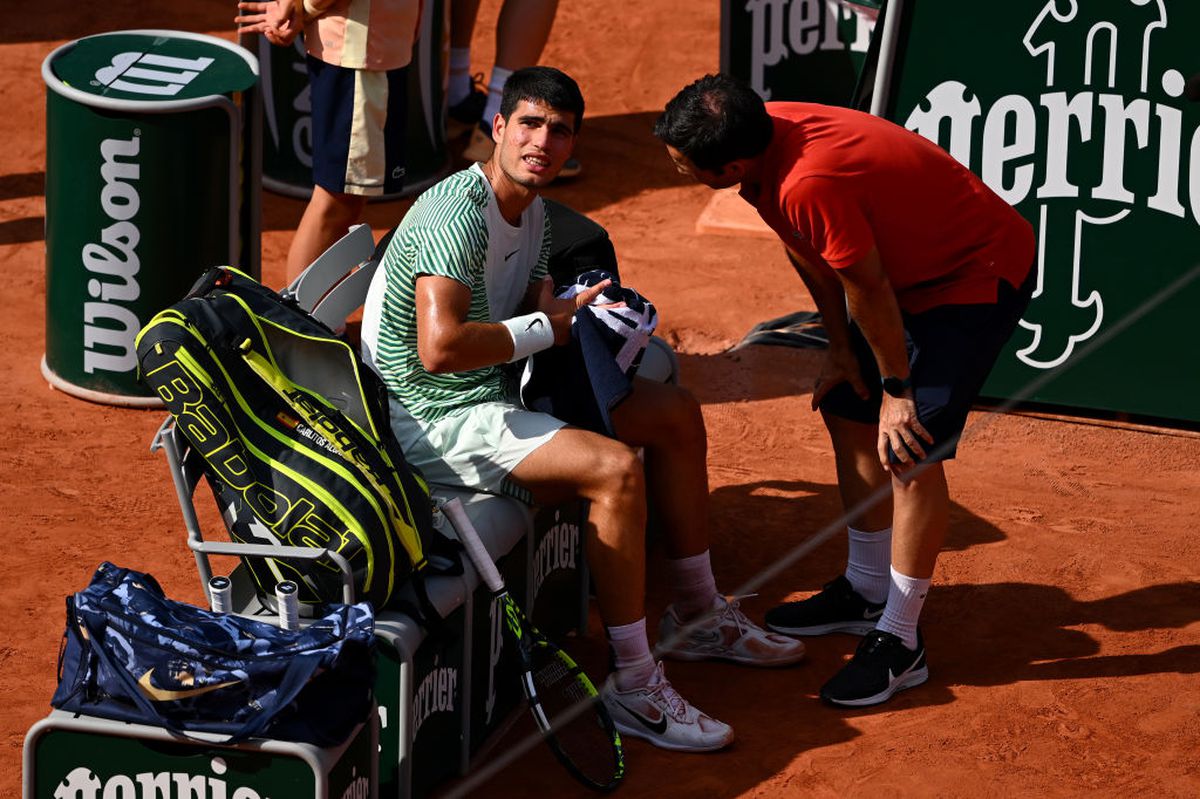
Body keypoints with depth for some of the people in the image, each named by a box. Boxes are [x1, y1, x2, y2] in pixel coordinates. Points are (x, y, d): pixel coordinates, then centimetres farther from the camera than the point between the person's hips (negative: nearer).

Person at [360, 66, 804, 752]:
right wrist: (546, 328, -21)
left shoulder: (535, 211, 8)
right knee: (615, 468, -28)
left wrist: (578, 308, -7)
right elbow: (439, 347, -34)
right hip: (431, 419, -11)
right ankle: (635, 688, -19)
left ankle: (698, 616, 26)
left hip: (497, 391, 11)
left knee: (676, 413, 14)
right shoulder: (457, 214, -23)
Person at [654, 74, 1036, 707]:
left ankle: (900, 642, -7)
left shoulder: (809, 185, -38)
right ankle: (866, 591, 30)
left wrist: (895, 388, -11)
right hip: (914, 267, 10)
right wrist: (842, 350, 9)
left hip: (981, 274, -10)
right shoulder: (764, 130, -10)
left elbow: (869, 290, -25)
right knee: (847, 410, 14)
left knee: (909, 448, -15)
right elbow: (808, 253, 5)